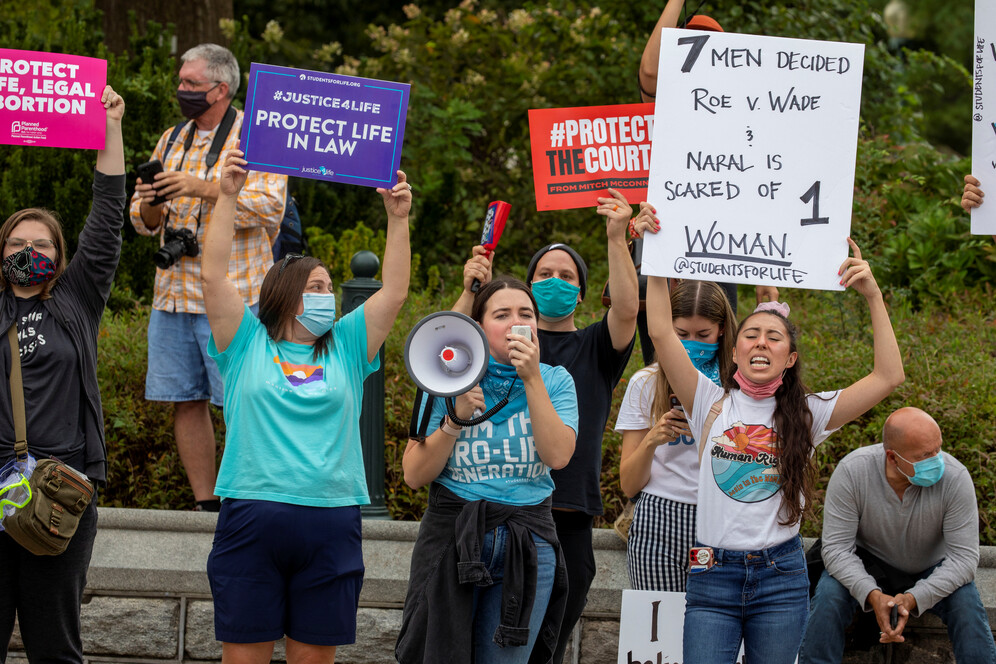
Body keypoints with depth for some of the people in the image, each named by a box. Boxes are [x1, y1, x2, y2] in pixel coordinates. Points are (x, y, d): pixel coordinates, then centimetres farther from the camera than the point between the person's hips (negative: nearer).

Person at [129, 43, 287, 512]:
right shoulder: (171, 141, 17)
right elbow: (145, 224, 19)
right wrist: (147, 205, -5)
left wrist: (203, 187, -22)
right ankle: (205, 504, 14)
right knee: (185, 400, 6)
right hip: (174, 292, 6)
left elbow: (269, 206, -16)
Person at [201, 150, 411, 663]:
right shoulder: (247, 344, 7)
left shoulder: (346, 348, 15)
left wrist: (398, 218, 3)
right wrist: (227, 197, -5)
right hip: (251, 519, -2)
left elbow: (393, 292, 10)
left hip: (331, 522, 3)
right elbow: (214, 275, -1)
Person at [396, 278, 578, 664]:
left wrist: (532, 379, -14)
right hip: (451, 533, -1)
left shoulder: (554, 381, 4)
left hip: (527, 541, 1)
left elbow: (559, 456, -13)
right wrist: (456, 421, -15)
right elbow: (414, 476, -2)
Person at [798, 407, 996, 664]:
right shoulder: (852, 471, -26)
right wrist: (872, 594, -40)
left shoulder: (954, 476, -26)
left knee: (967, 603, -28)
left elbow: (964, 556, -24)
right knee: (829, 595, -28)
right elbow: (836, 547, -23)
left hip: (932, 570, 0)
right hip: (869, 565, 0)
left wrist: (914, 598, -38)